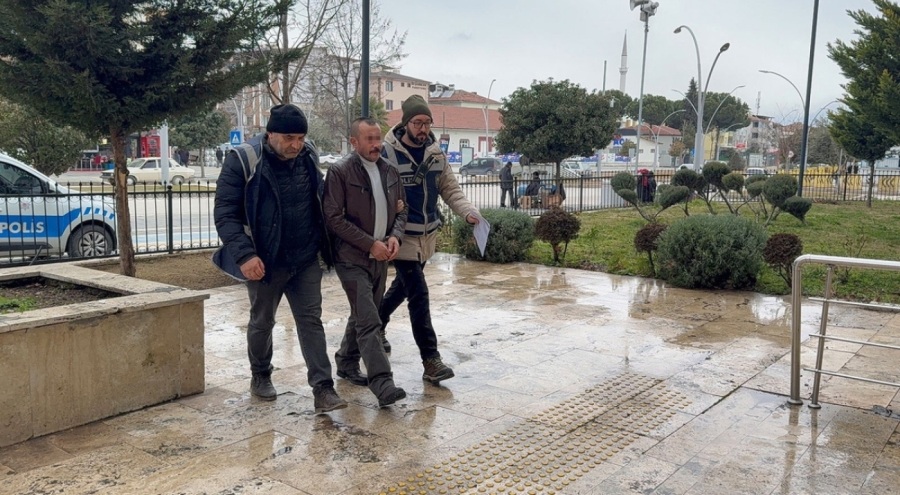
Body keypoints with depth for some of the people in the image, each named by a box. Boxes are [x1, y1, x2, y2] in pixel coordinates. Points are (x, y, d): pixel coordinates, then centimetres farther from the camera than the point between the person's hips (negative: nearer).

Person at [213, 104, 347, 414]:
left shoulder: (307, 157, 2)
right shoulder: (243, 161, -15)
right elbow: (225, 213, -16)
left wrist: (324, 246, 13)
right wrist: (244, 254, -27)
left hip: (306, 260, 4)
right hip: (265, 262, -3)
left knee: (311, 321, 1)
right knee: (262, 322, 14)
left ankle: (322, 389, 3)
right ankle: (260, 377, 36)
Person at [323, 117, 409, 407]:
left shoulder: (390, 171, 9)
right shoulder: (340, 172, -10)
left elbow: (400, 209, 16)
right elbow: (334, 218, -14)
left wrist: (395, 236, -5)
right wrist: (371, 244, -17)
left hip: (380, 258, 7)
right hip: (352, 258, -6)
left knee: (362, 316, 18)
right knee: (369, 321, -12)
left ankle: (347, 363, 37)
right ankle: (382, 383, -13)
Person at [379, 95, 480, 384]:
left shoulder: (436, 154, 4)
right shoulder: (388, 153, -13)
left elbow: (450, 189, 7)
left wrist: (468, 211, -11)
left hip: (428, 236, 6)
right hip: (403, 237, -6)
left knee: (402, 287, 23)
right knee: (419, 295, -8)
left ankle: (377, 325, 47)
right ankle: (431, 360, -3)